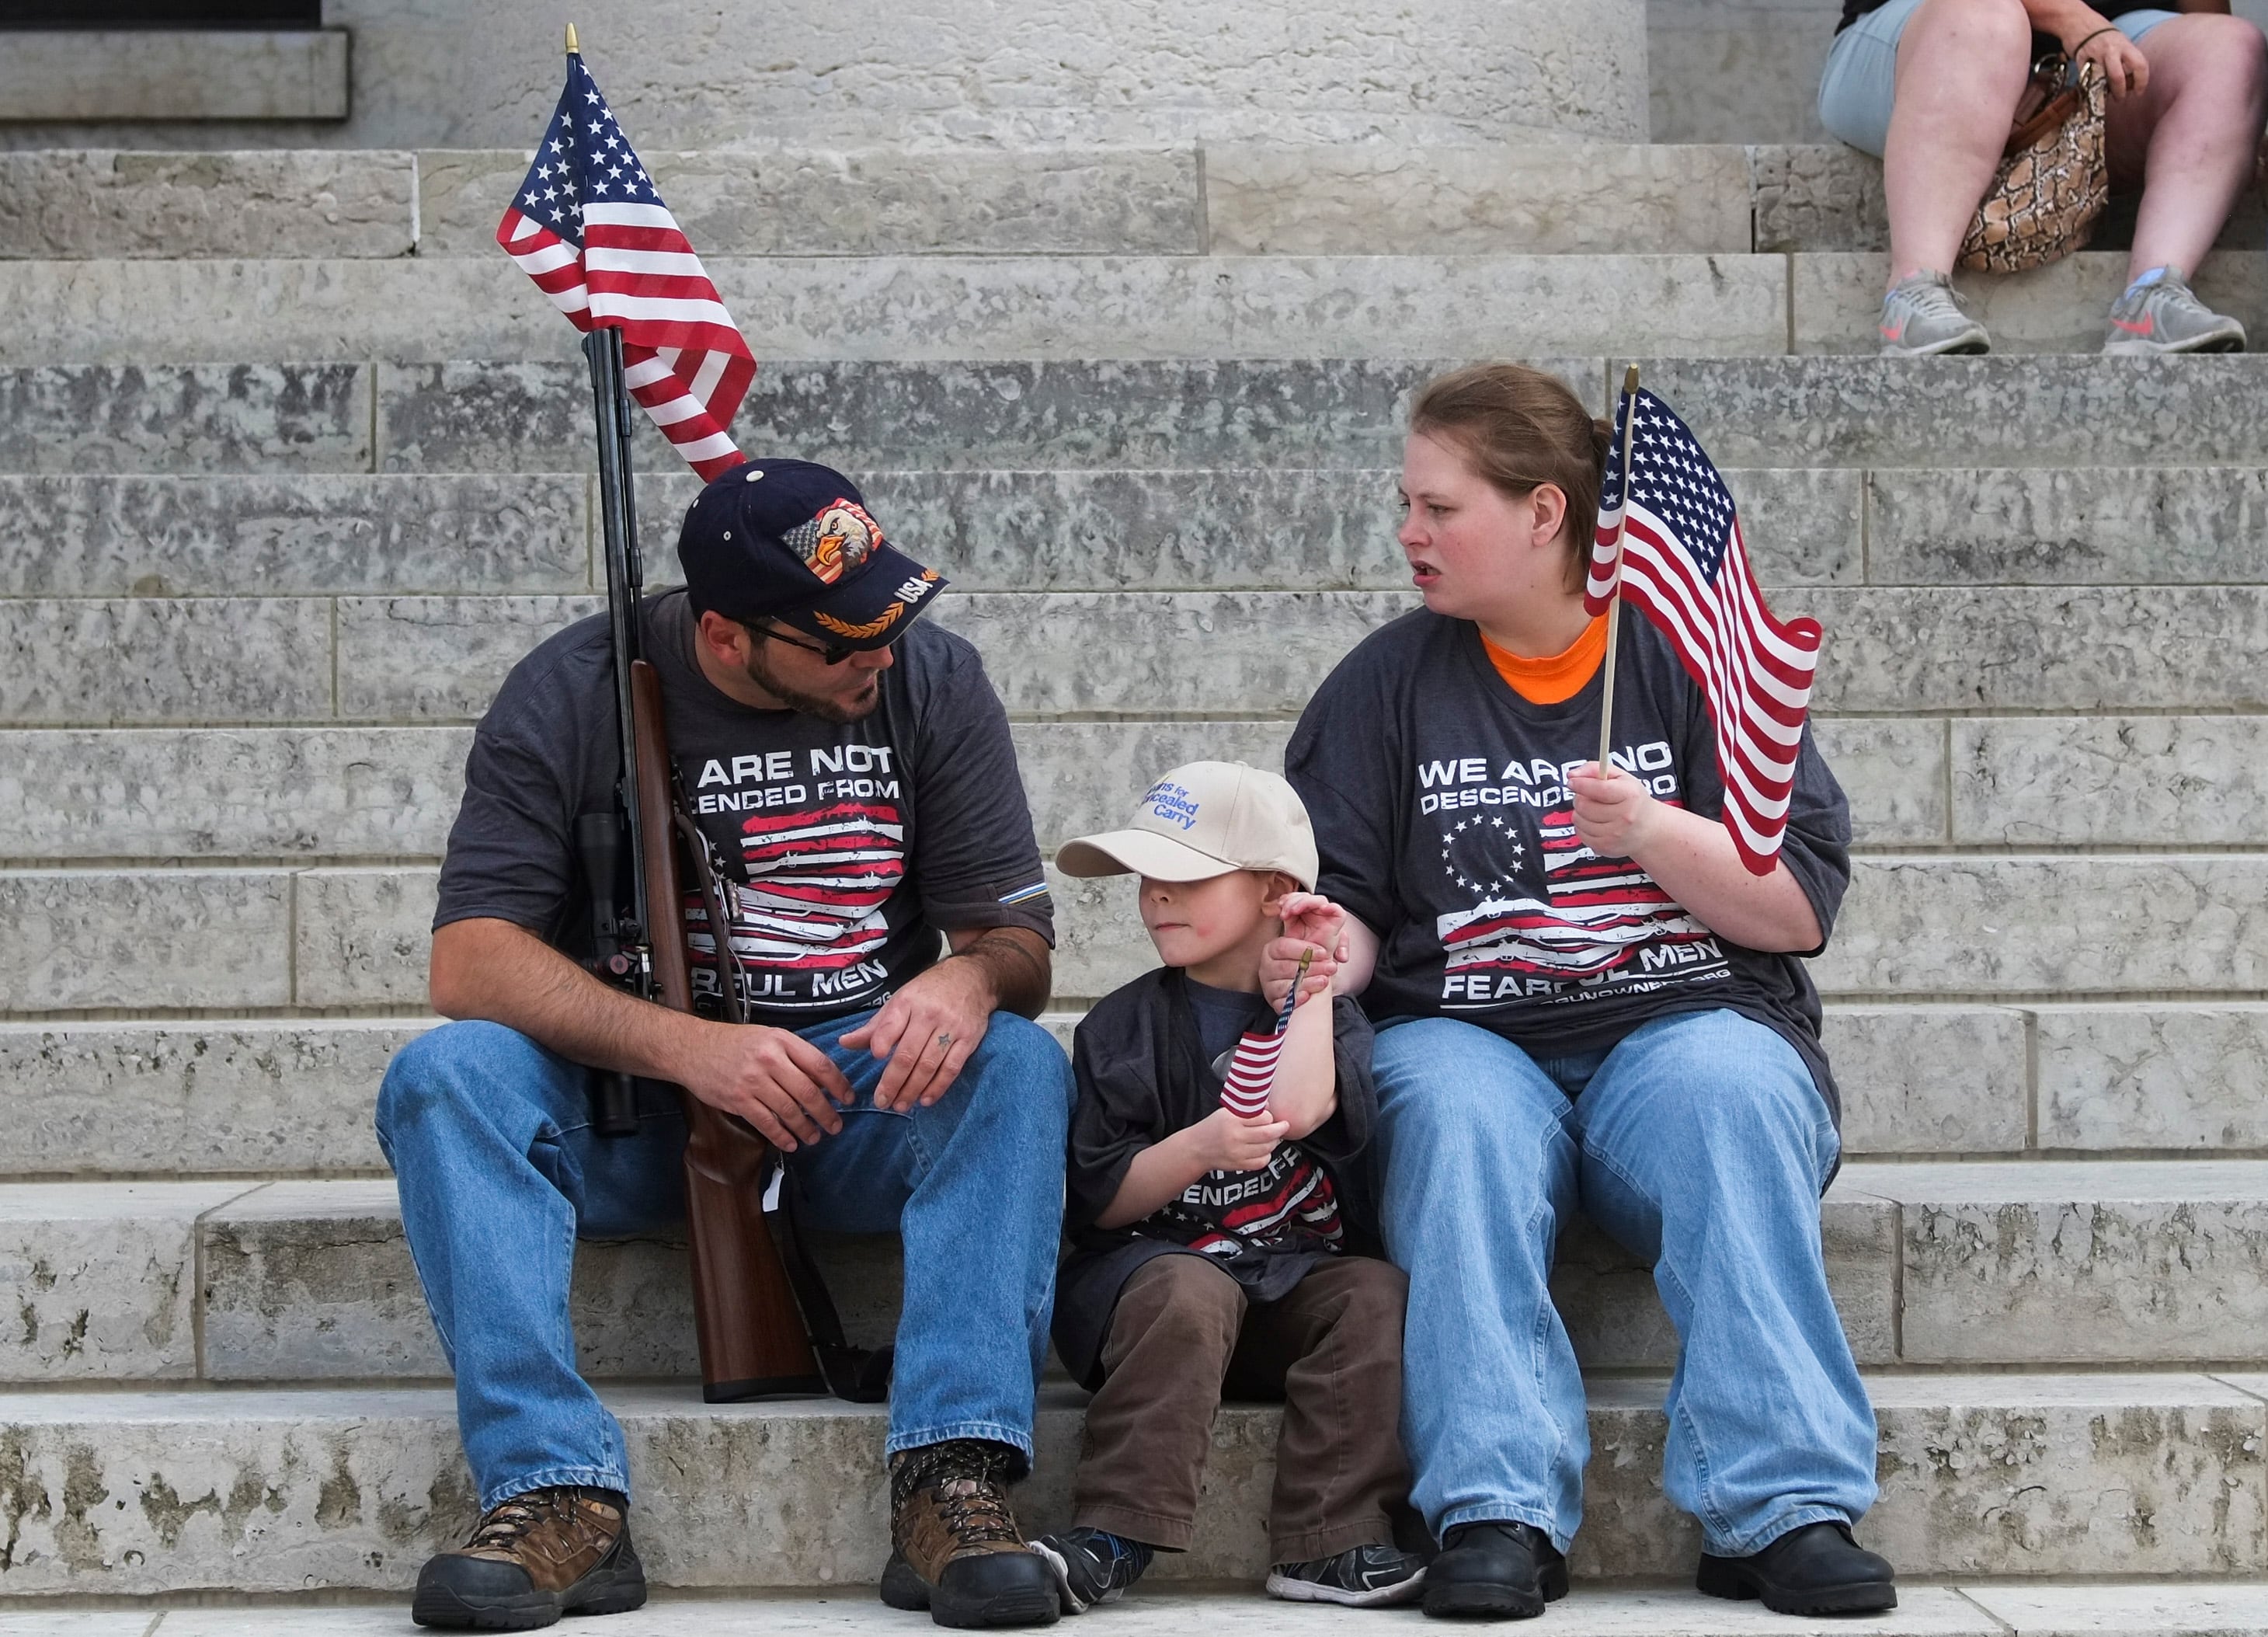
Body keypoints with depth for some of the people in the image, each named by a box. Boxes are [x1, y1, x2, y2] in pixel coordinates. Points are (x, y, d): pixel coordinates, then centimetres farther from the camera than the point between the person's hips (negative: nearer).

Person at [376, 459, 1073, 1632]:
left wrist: (968, 977, -27)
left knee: (1018, 1065, -28)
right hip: (631, 1111, -1)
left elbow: (1021, 939, -1)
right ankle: (560, 1498, -35)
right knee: (443, 1078, -29)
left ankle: (955, 1482, -37)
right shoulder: (573, 695, -8)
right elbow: (469, 961, -16)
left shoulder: (931, 681, -1)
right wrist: (692, 1048, -30)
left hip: (860, 1096, 1)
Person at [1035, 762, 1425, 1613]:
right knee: (1185, 1294, -34)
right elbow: (1102, 1200, 0)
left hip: (1301, 1270, 2)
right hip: (1157, 1257, -1)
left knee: (1375, 1294, -27)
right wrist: (1204, 1146, -17)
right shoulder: (1122, 1026, 8)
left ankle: (1328, 1542, -30)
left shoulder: (1327, 1012, 10)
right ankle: (1111, 1538, -38)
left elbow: (1300, 1110, -15)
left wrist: (1312, 980, -3)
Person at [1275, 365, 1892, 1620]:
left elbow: (1801, 911, 3)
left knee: (1728, 1091, -34)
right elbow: (1344, 907, 13)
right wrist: (1328, 957, -10)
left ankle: (1783, 1509, -35)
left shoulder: (1687, 657, 9)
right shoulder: (1388, 683, 13)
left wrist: (1652, 832, -12)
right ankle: (1498, 1512, -39)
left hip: (1685, 1022, 0)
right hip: (1469, 1033, 1)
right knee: (1455, 1113, -34)